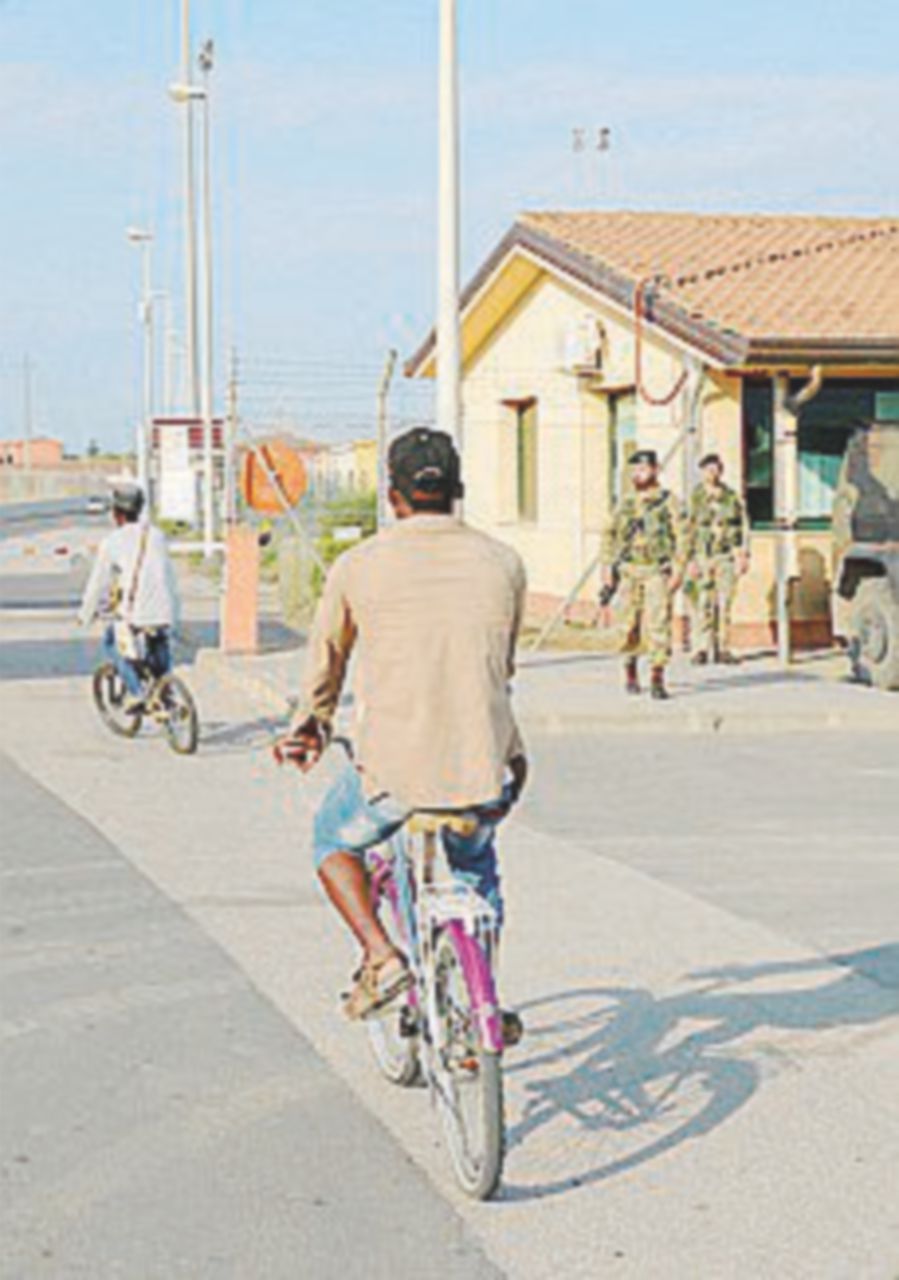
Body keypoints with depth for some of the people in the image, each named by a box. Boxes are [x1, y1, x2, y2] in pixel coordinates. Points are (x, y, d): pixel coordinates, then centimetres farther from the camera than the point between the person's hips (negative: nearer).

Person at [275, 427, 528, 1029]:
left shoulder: (358, 566, 0)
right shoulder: (503, 563, 5)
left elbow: (327, 661, 17)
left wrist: (313, 726, 38)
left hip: (394, 769, -2)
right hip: (485, 768, 3)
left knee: (334, 841, 27)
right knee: (476, 867, 32)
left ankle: (381, 958, 7)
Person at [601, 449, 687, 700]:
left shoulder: (668, 501, 1)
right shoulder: (625, 502, 12)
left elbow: (680, 536, -3)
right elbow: (611, 535, 17)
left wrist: (678, 569, -10)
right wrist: (607, 567, 9)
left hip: (658, 572, -4)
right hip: (629, 572, 4)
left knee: (658, 624, -10)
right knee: (629, 626, 7)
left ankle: (657, 679, -9)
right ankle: (630, 674, 24)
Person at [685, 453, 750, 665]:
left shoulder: (731, 496, 7)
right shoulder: (696, 497, -1)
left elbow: (743, 526, 10)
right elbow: (688, 530, -1)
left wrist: (744, 554, 3)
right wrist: (690, 560, -7)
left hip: (728, 555, 3)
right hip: (704, 556, -3)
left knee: (724, 604, 3)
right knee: (704, 603, -7)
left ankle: (721, 649, 7)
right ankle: (701, 649, -6)